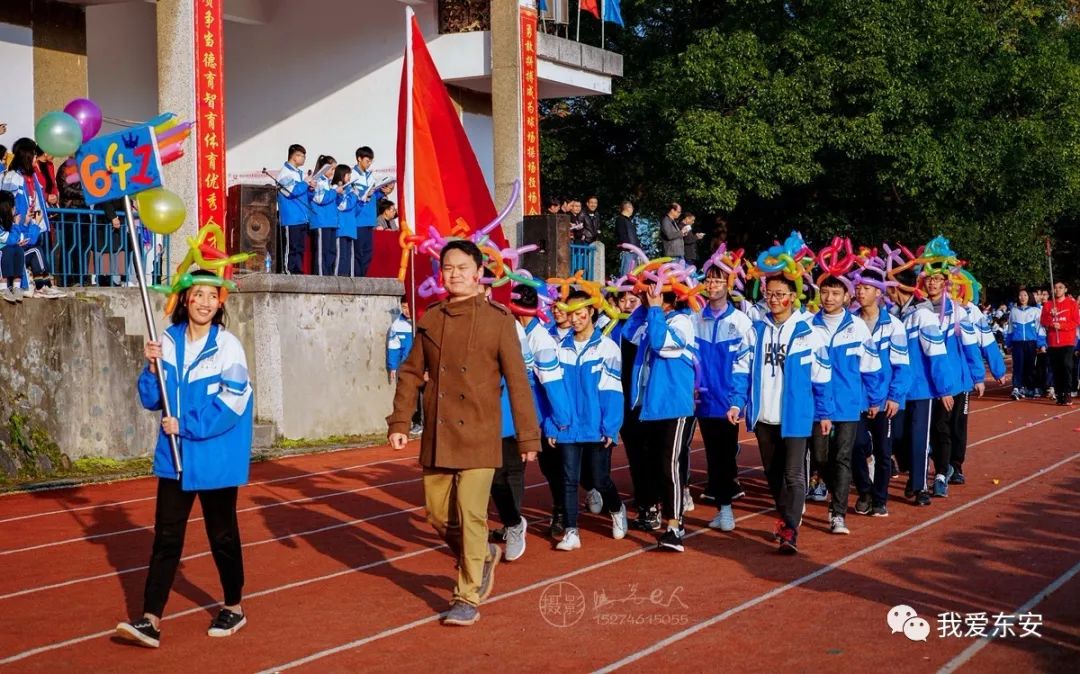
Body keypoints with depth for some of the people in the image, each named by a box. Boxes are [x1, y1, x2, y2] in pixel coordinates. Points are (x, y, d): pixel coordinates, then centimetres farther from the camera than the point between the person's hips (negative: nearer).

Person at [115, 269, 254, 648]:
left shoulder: (227, 347, -10)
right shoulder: (167, 342, 3)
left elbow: (230, 404, -16)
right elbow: (152, 400, 6)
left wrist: (185, 426, -15)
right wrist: (152, 368, -12)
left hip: (216, 458, -3)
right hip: (174, 458, 4)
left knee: (222, 535, 10)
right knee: (166, 538, 2)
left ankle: (234, 608, 27)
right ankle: (151, 621, 2)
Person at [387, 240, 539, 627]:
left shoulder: (498, 320, -4)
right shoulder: (430, 319, 8)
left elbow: (517, 380, -4)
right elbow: (411, 373, 11)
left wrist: (528, 436, -5)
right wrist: (399, 422, 3)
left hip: (478, 436, -4)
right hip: (436, 437, 5)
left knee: (470, 516, -7)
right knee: (439, 515, 10)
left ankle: (468, 599, 5)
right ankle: (484, 555, 37)